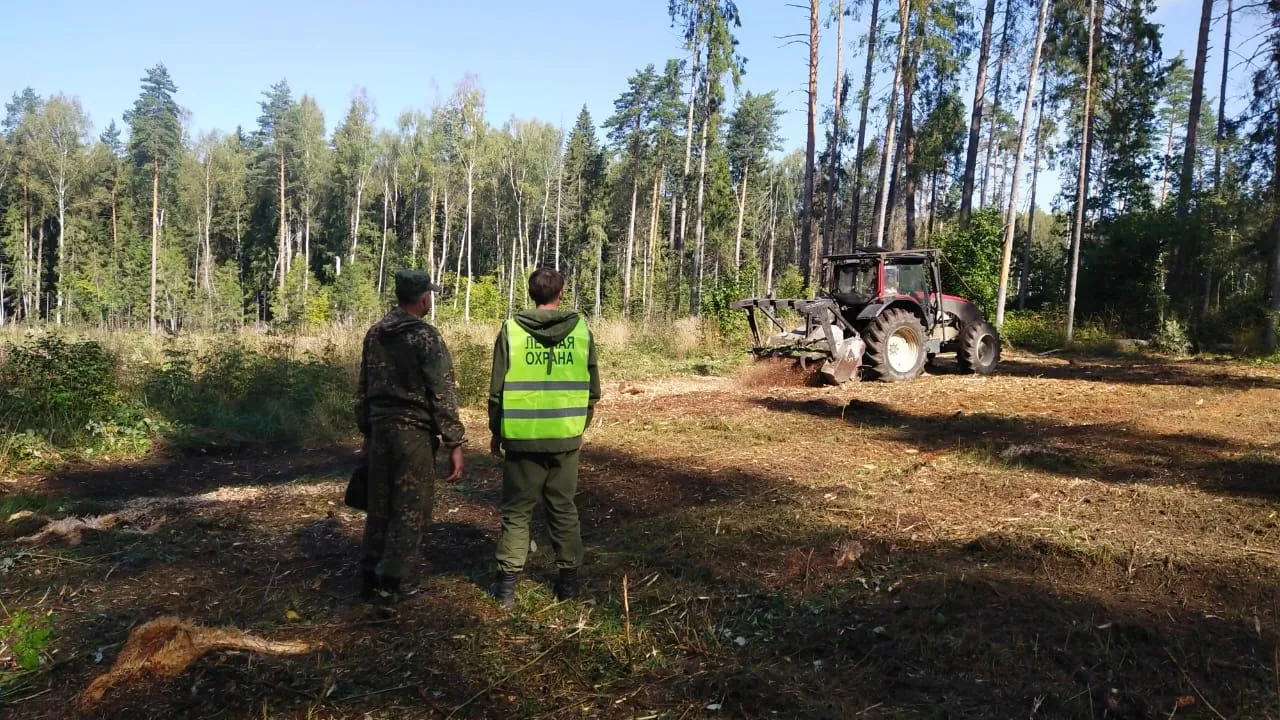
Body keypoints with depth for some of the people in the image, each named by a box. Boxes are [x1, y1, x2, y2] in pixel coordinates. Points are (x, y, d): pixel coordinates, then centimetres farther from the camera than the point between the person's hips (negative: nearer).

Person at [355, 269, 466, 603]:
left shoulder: (375, 333, 8)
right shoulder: (425, 336, -12)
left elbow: (363, 389, 14)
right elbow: (443, 394, -15)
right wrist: (455, 443, -12)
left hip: (379, 429, 7)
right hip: (414, 432, -7)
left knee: (379, 506, 15)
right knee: (410, 510, 3)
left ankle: (369, 580, 21)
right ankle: (388, 584, 2)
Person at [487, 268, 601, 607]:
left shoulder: (511, 330, -4)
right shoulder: (581, 330, 1)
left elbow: (497, 390, -2)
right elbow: (592, 388, 5)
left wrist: (496, 433, 10)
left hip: (522, 437, -1)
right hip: (566, 437, 1)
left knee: (516, 510, 10)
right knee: (564, 509, 13)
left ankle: (507, 582, 12)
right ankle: (568, 579, 19)